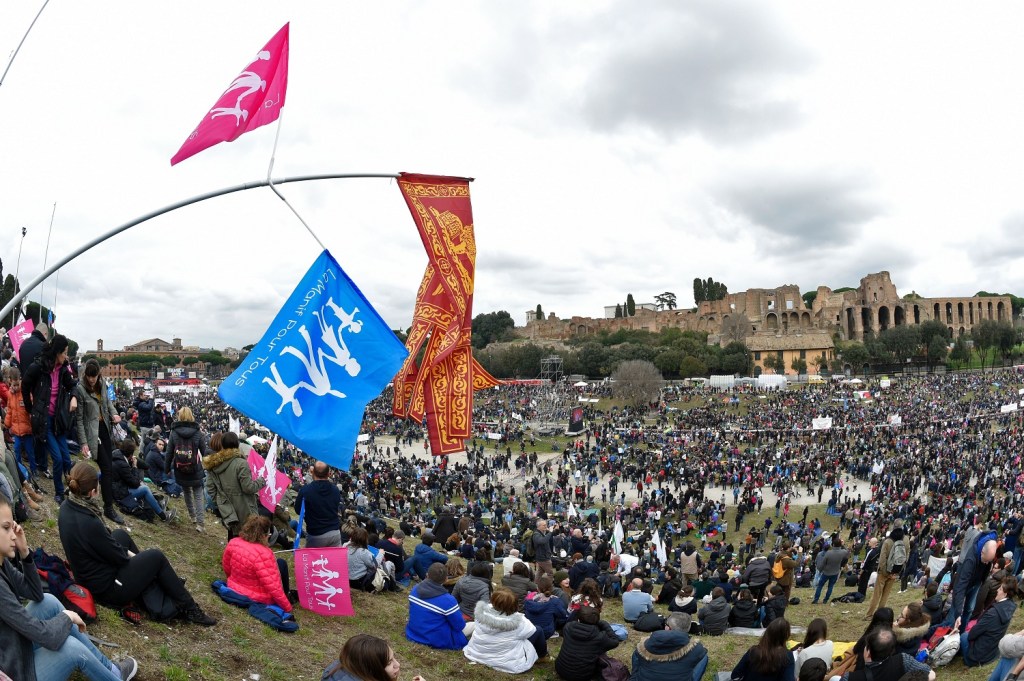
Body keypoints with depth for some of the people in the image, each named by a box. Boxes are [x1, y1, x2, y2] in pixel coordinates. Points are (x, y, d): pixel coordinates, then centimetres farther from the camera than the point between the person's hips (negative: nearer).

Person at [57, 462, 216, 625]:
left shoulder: (66, 508, -8)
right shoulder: (88, 524, -34)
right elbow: (119, 557, -19)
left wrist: (126, 552, 7)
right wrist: (129, 554, 2)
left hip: (87, 575, 9)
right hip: (107, 588, -9)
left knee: (121, 534, 22)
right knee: (156, 557, 2)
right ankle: (188, 608, 15)